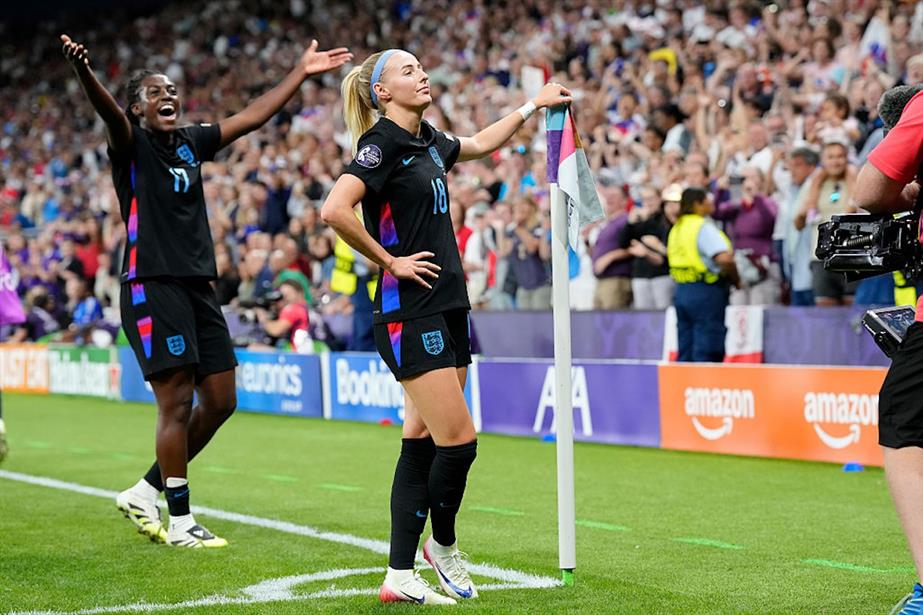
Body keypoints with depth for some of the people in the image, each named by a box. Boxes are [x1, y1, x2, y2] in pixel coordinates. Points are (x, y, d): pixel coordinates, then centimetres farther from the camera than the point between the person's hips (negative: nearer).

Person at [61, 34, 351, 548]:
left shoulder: (192, 142, 16)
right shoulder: (131, 144, -3)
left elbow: (253, 116, 22)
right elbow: (108, 111, -24)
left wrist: (301, 72, 22)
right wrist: (83, 71, -45)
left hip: (199, 285, 7)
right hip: (152, 285, -7)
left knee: (221, 401, 7)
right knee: (177, 402, -8)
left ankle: (146, 493, 20)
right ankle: (180, 522, 2)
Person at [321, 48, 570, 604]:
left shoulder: (427, 140, 13)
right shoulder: (384, 142, -12)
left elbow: (480, 145, 34)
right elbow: (335, 210, -25)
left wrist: (533, 106, 32)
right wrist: (390, 261, -16)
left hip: (449, 308, 8)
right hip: (411, 314, -8)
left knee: (424, 443, 7)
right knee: (459, 440, -8)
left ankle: (400, 575, 11)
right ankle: (443, 546, 16)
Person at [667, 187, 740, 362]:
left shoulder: (677, 228, 14)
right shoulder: (703, 227, -13)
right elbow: (724, 258, -26)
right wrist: (736, 279, -9)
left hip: (682, 290, 8)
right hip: (706, 292, -8)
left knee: (686, 353, 11)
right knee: (708, 354, -6)